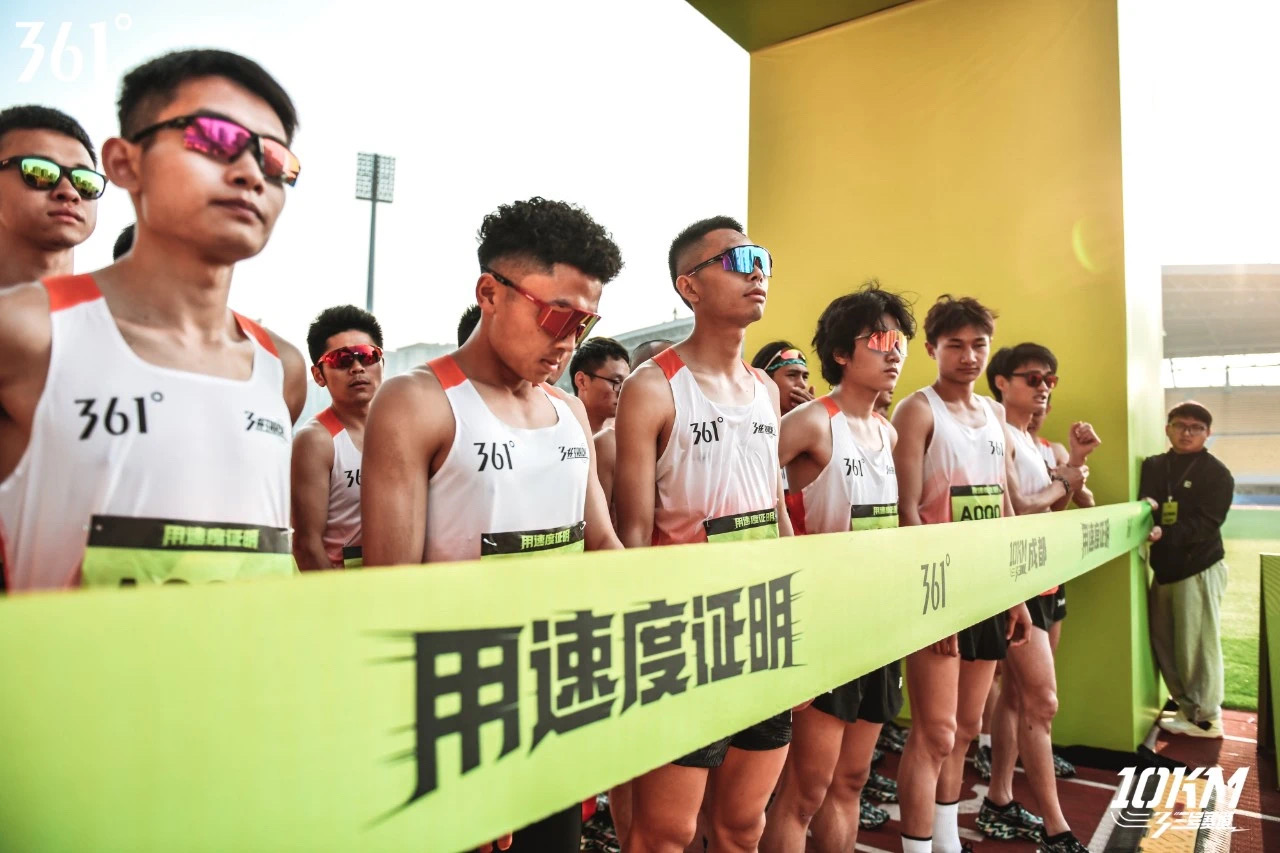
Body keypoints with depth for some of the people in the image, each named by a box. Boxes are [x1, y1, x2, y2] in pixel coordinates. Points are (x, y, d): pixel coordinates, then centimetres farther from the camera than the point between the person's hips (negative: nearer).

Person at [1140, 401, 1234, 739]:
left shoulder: (1217, 473, -4)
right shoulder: (1153, 466, 11)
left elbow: (1205, 524, -14)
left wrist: (1165, 533, -28)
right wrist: (1147, 506, -21)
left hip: (1200, 569, -5)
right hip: (1164, 568, 5)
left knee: (1198, 645, -1)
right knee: (1164, 642, 9)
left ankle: (1206, 718, 13)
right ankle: (1189, 707, 25)